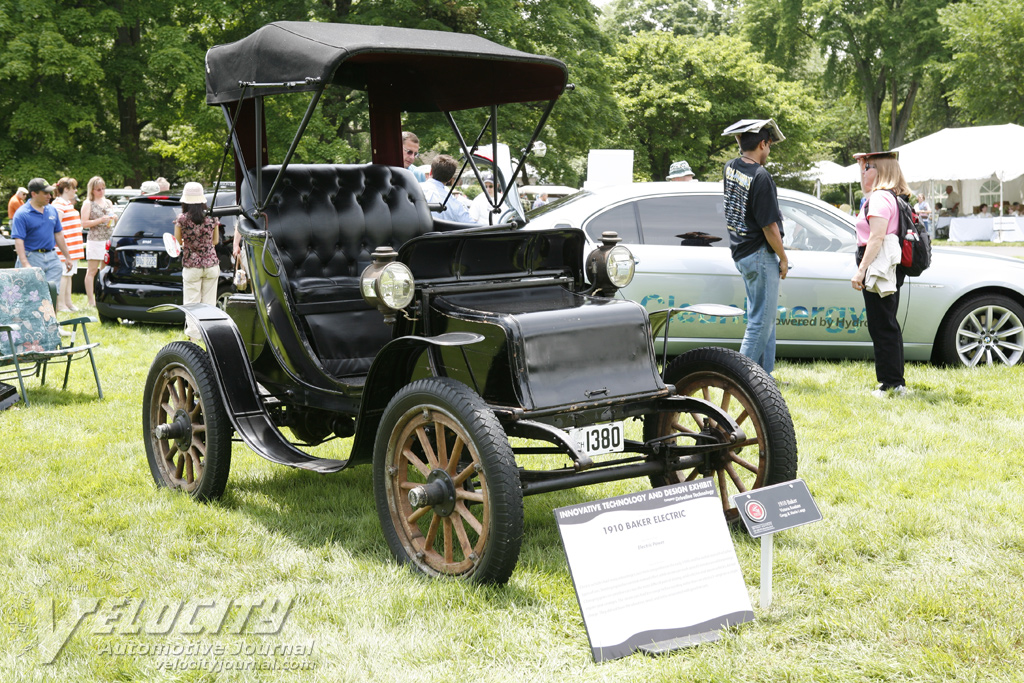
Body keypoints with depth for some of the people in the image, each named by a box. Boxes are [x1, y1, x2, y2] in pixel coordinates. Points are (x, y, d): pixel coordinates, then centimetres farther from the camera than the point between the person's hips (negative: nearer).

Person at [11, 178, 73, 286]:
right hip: (32, 258, -5)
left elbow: (58, 234, 19)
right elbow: (18, 240, -14)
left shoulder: (52, 210, 11)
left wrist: (67, 257, 18)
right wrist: (25, 264, -23)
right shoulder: (21, 214, -8)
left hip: (52, 257, 5)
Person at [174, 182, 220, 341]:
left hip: (191, 266, -2)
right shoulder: (211, 218, -2)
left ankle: (194, 337, 4)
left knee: (191, 304, 5)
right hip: (211, 264, 2)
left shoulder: (182, 219, -9)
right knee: (209, 303, 10)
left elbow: (177, 242, 1)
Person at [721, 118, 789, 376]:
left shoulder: (730, 168, 3)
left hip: (741, 252, 9)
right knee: (760, 321, -3)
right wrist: (783, 257, -7)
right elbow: (769, 226, -19)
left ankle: (763, 375, 24)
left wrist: (743, 139, 14)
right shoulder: (761, 177, -20)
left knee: (766, 316, 19)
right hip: (759, 255, -9)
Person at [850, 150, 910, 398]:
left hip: (878, 265, -11)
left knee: (881, 326, -7)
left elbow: (876, 238, -23)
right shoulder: (893, 197, 16)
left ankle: (891, 384, -5)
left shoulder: (880, 198, -14)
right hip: (890, 268, 11)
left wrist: (861, 270, -25)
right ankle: (897, 382, 21)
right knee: (889, 325, 15)